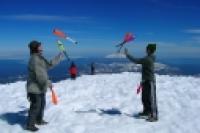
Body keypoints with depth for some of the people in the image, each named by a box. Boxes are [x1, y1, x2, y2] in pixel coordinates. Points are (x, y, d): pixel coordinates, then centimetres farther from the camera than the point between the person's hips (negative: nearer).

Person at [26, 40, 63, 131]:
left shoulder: (40, 58, 11)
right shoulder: (34, 59, -21)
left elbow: (49, 65, 19)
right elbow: (39, 74, -26)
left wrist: (58, 58, 19)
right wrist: (47, 82, -22)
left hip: (40, 87, 11)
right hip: (35, 88, -11)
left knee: (42, 104, 21)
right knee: (35, 106, -5)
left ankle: (39, 120, 36)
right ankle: (30, 124, 5)